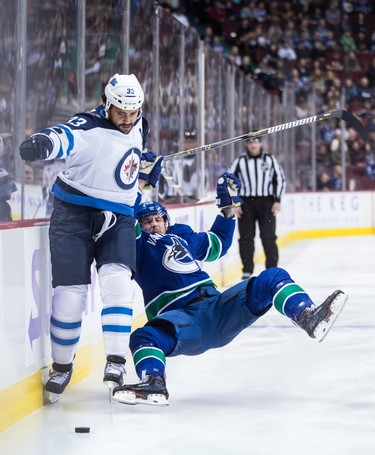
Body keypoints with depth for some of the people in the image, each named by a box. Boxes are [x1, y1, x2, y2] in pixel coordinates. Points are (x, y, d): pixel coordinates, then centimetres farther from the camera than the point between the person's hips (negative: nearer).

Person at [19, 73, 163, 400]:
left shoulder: (139, 126, 5)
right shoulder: (89, 127, -16)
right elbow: (65, 138, -40)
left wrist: (149, 166, 13)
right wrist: (42, 144, -61)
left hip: (117, 217, 4)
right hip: (74, 212, -4)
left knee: (117, 279, -18)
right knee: (71, 290, -5)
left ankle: (116, 362, -17)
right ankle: (62, 366, 13)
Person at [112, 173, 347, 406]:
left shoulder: (184, 238, 28)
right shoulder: (140, 244, 11)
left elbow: (219, 243, 44)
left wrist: (227, 206, 39)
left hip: (219, 307, 5)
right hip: (184, 320, -5)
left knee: (272, 279, -11)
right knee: (146, 335, -38)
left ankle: (308, 316, -36)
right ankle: (154, 384, -60)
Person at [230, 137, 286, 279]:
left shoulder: (270, 159, 4)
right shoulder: (240, 161, 3)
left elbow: (280, 179, 6)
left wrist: (277, 200, -2)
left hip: (266, 202, -1)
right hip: (246, 202, 1)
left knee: (268, 237, -3)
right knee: (246, 237, 0)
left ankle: (272, 268, 4)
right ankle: (247, 270, 8)